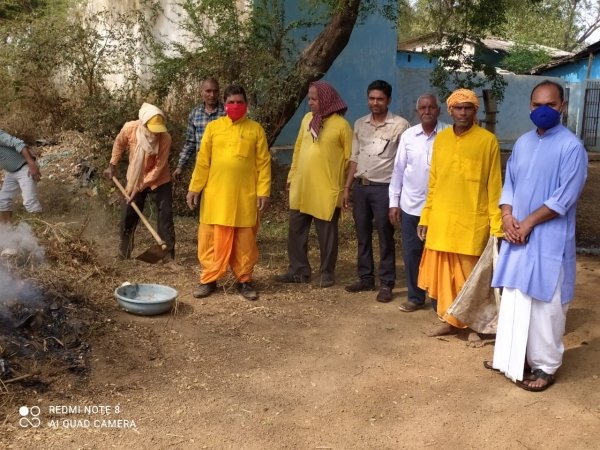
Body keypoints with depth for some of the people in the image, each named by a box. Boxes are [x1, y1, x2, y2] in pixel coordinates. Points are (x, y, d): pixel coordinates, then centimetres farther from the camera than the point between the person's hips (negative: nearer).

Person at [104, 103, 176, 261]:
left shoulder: (165, 138, -30)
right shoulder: (129, 128, -24)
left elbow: (158, 168, -25)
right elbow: (119, 143, 1)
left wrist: (140, 187, -24)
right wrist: (112, 165, 1)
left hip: (159, 181, -2)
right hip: (134, 178, 3)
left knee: (165, 216, -8)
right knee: (127, 215, 6)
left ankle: (169, 254, -1)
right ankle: (124, 253, 22)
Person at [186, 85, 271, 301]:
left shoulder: (256, 129, 3)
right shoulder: (213, 127, 5)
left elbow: (263, 163, 1)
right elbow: (202, 161, 5)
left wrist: (263, 191, -6)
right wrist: (194, 188, 1)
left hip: (245, 196, -1)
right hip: (216, 194, 1)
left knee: (245, 240, 6)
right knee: (212, 238, 4)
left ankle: (244, 281, 18)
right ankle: (209, 280, 15)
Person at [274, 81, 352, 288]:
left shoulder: (341, 125, -8)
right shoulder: (307, 119, 9)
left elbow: (350, 158, -5)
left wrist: (347, 187, -6)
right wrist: (291, 175, 15)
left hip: (326, 189, -6)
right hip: (301, 187, 6)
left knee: (326, 233, 6)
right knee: (296, 230, 10)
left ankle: (327, 272, 19)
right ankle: (298, 270, 21)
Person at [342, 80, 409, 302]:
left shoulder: (400, 125, -6)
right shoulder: (359, 124, 10)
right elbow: (354, 158, 14)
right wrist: (347, 188, 11)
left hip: (384, 188, -5)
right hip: (360, 187, 5)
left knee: (385, 238, 2)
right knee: (363, 236, 12)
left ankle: (386, 284, 10)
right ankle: (366, 278, 23)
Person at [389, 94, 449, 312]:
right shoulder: (408, 135, 3)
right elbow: (398, 169, 6)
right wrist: (394, 202, 5)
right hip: (410, 205, 3)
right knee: (411, 253, 10)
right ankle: (415, 297, 24)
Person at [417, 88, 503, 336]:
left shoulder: (488, 141, -5)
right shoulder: (441, 139, 8)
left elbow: (494, 187, -5)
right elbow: (433, 183, 12)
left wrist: (496, 226, -8)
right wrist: (425, 217, 9)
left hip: (472, 222, -4)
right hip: (441, 221, 4)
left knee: (470, 274, 4)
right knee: (444, 272, 10)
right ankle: (450, 319, 25)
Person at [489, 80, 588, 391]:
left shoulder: (571, 147, -10)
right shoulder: (522, 143, 10)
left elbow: (564, 199, -15)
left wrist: (528, 223, -14)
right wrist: (507, 217, -5)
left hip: (549, 240, -6)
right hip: (517, 236, 6)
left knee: (545, 304, 1)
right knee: (513, 299, 12)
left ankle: (545, 366, 14)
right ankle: (513, 357, 26)